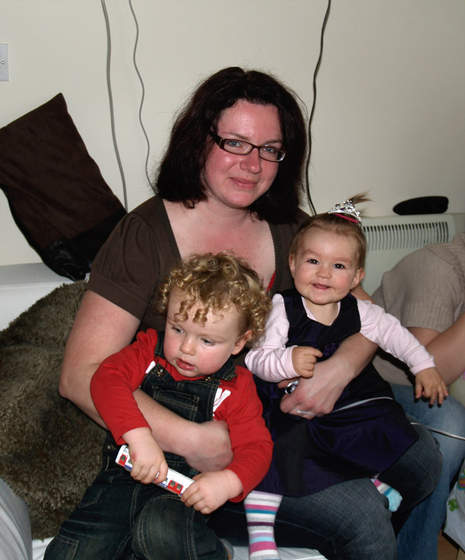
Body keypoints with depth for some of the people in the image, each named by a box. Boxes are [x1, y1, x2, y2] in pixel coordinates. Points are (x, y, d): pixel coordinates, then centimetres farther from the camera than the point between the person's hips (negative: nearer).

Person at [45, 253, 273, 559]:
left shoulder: (235, 387, 1)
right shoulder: (149, 349, 4)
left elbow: (256, 446, -2)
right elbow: (107, 379, -13)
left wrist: (228, 482, -25)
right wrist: (139, 436, -28)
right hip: (123, 475, 2)